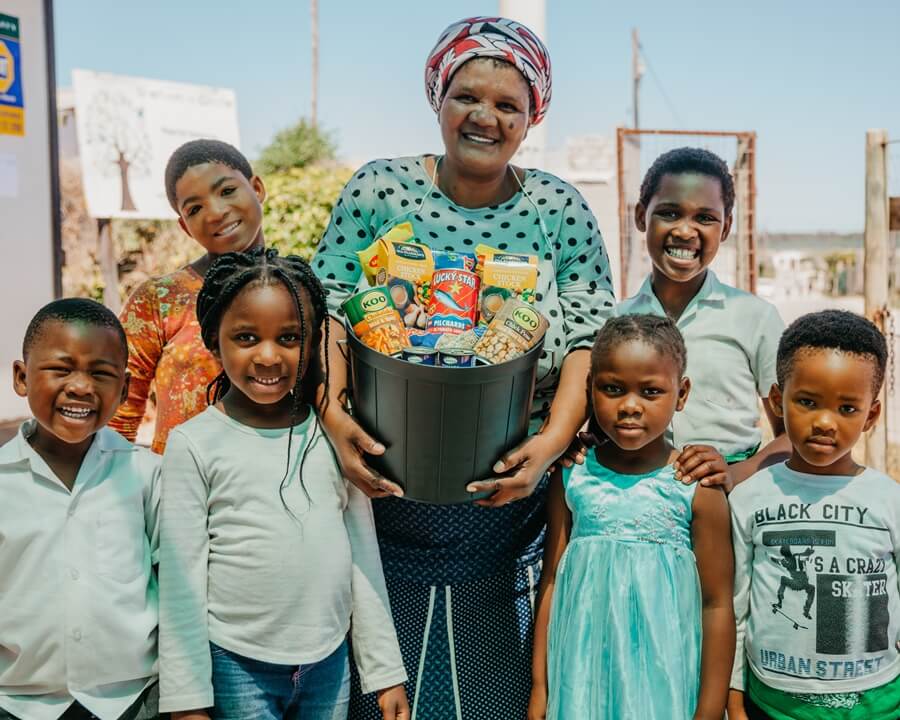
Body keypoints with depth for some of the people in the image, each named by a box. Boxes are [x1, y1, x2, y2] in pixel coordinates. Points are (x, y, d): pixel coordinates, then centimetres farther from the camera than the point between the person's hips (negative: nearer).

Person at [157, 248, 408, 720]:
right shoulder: (195, 444, -8)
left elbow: (364, 557, 6)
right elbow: (180, 580, -5)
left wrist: (385, 671, 7)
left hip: (330, 663, 3)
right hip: (236, 667, -2)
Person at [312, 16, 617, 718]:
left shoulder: (561, 210, 1)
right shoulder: (378, 189, 0)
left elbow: (590, 338, -4)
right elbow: (328, 309, -4)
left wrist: (552, 440, -19)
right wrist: (333, 415, -19)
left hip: (507, 501, 0)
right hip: (388, 496, 0)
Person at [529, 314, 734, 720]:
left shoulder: (697, 488, -9)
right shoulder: (572, 477, -1)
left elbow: (717, 605, -5)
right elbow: (551, 584, 3)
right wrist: (540, 687, 5)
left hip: (661, 676, -2)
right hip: (582, 673, 2)